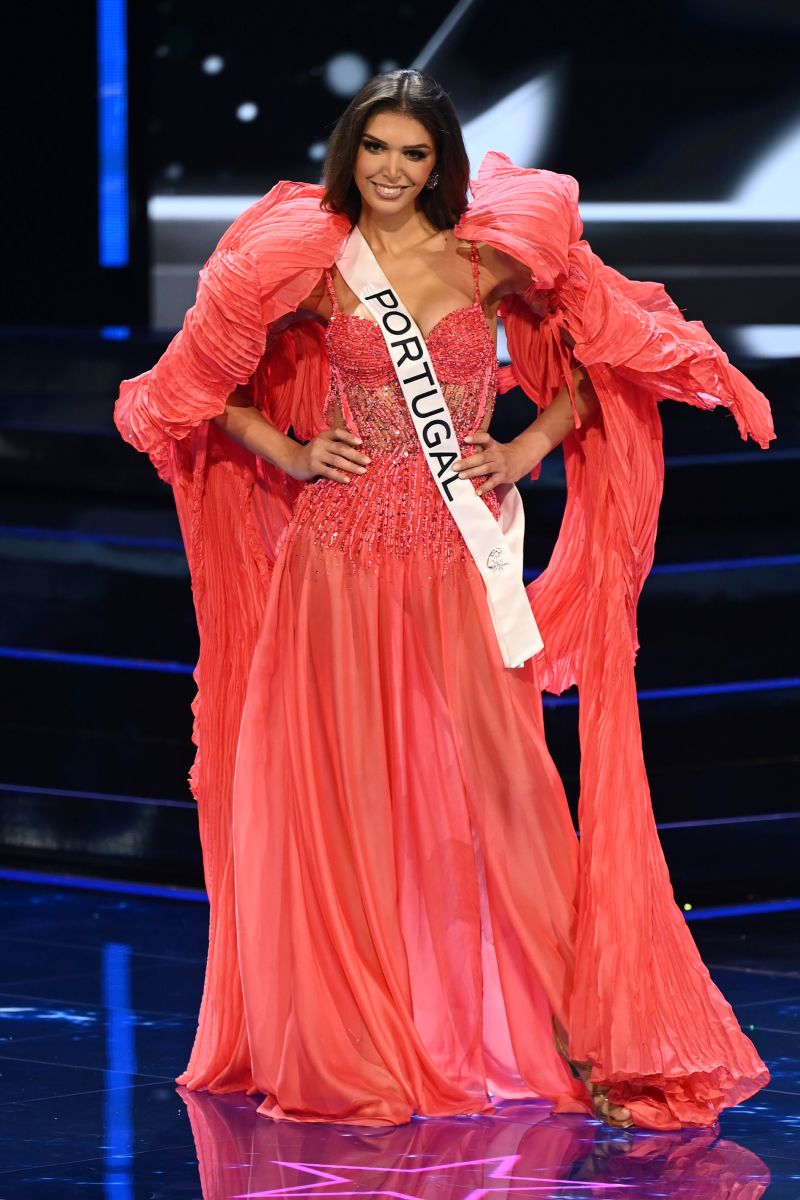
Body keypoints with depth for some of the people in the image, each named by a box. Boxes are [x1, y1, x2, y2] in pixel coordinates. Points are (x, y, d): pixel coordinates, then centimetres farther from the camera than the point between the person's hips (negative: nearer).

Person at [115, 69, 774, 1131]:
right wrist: (292, 454, -1)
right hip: (340, 562, 1)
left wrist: (527, 448, 0)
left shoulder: (492, 260, 2)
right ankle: (357, 1052, 11)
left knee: (498, 788, -4)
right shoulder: (310, 267, 3)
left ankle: (579, 1038, 0)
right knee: (345, 798, 2)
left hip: (457, 565, 0)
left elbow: (600, 356, 11)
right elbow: (202, 385, 11)